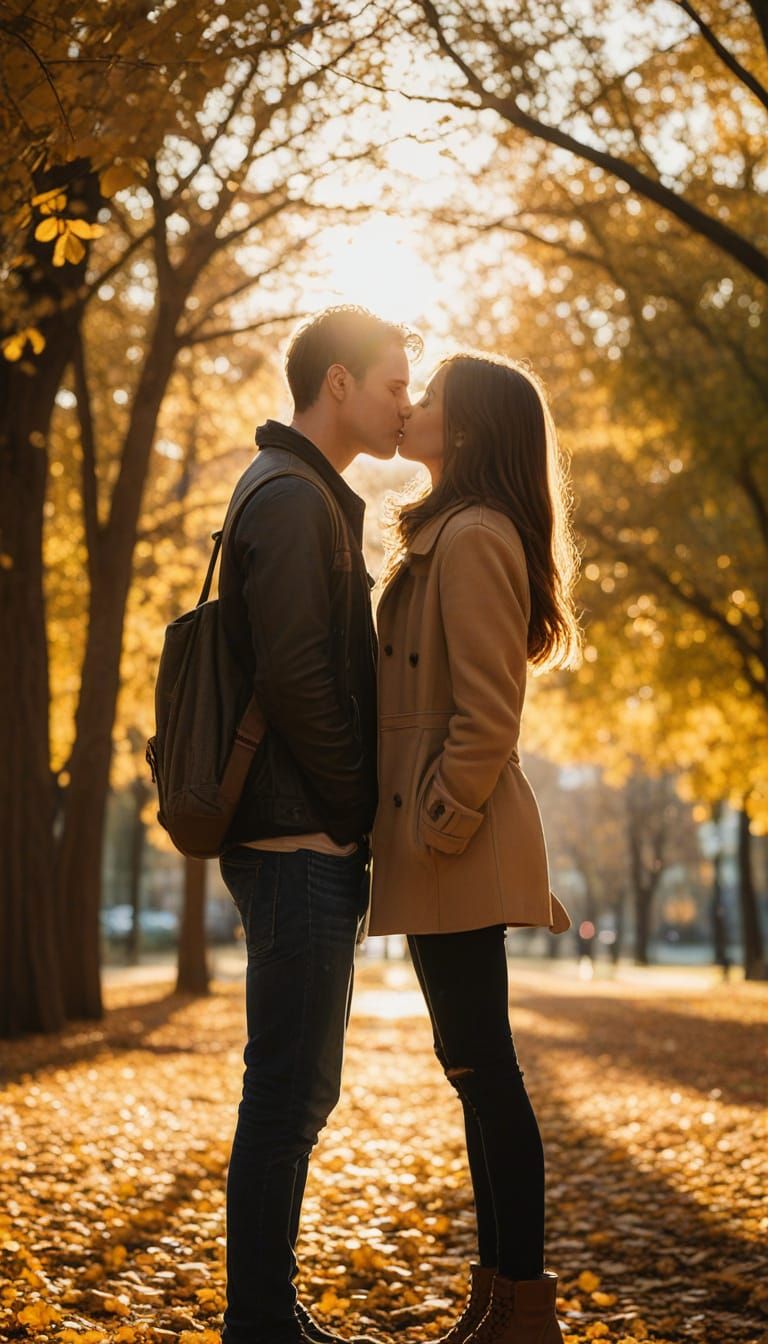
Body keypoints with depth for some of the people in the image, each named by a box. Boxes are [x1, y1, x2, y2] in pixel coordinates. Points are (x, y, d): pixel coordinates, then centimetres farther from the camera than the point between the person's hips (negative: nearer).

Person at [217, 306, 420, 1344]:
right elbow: (296, 680, -21)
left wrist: (356, 817, 14)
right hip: (303, 841, -10)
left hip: (303, 842, 10)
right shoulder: (294, 499, -11)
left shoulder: (308, 499, 21)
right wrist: (362, 807, -12)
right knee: (288, 1093, -5)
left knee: (298, 1092, 14)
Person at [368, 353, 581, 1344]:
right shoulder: (446, 535, 19)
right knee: (472, 1062, 13)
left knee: (481, 1063, -5)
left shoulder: (472, 538, -13)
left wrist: (439, 829, -17)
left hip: (459, 849, -10)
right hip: (441, 849, 10)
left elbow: (485, 715, -19)